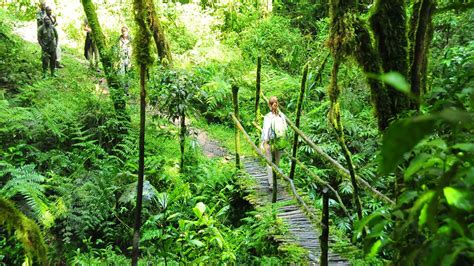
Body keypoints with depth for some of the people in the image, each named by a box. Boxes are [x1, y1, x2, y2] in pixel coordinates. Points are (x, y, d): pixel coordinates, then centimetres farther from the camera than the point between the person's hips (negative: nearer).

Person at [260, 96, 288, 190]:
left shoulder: (267, 117, -13)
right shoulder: (282, 116, -7)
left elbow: (265, 130, -6)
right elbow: (285, 129, -6)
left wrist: (264, 142, 2)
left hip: (270, 142, -2)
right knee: (277, 162, 15)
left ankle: (271, 183, 8)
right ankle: (273, 178, 26)